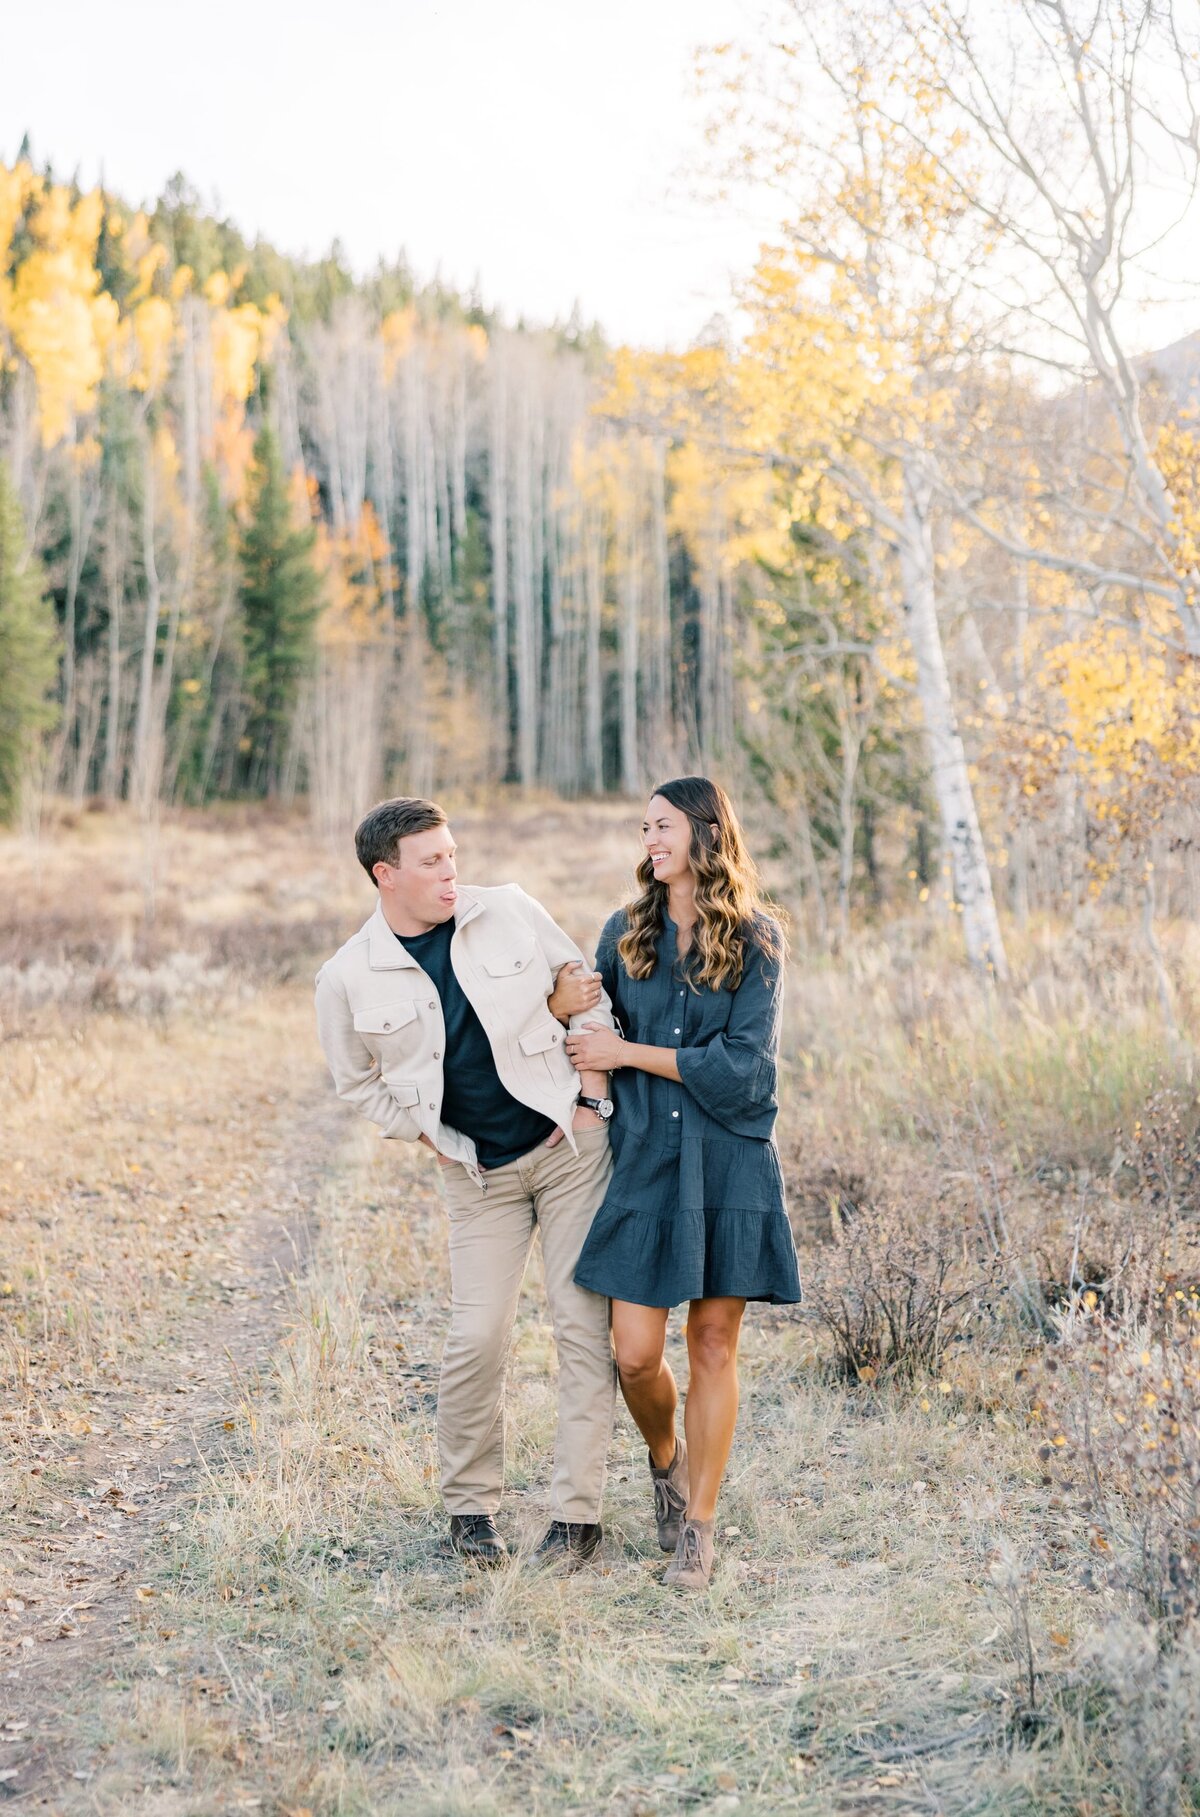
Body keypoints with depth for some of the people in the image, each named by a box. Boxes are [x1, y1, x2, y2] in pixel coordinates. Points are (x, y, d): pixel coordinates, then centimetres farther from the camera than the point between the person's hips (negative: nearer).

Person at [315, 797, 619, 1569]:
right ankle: (471, 1504, 17)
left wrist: (593, 1095, 0)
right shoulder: (349, 979, -6)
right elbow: (359, 1081, 10)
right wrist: (431, 1136, 0)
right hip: (479, 1171, 0)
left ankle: (578, 1512, 6)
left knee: (584, 1324, -3)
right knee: (477, 1338, -5)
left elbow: (588, 994, 8)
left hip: (571, 1144, 0)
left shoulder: (512, 913, -4)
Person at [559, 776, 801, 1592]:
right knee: (635, 1354, -3)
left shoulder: (756, 940, -3)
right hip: (644, 1157, 2)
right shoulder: (625, 933, 7)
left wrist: (629, 1054, -11)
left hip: (729, 1162, -2)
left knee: (714, 1342, 3)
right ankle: (666, 1459, 29)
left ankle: (698, 1528, 15)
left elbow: (744, 1067, -11)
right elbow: (598, 1036, 13)